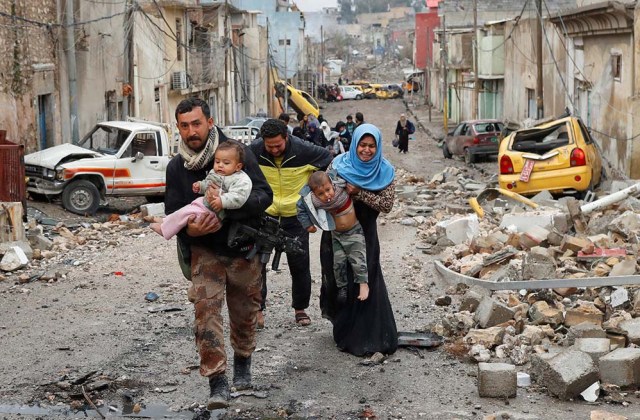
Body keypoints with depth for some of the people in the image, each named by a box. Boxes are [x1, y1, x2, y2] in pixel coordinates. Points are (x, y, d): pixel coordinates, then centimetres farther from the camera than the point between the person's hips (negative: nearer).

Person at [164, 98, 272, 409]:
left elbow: (264, 195, -16)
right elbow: (172, 214, 2)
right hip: (205, 250, 1)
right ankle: (217, 383, -12)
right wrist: (190, 229, -22)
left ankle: (242, 364, 40)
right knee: (206, 311, -15)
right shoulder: (176, 167, -1)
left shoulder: (238, 152, -11)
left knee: (244, 313, 13)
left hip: (244, 248, -1)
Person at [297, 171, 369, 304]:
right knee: (338, 262, 8)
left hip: (354, 231, -2)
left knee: (358, 259, -5)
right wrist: (307, 224, -7)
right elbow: (301, 208, -5)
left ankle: (363, 284, 10)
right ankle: (342, 288, 25)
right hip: (337, 235, 2)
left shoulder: (342, 187, -28)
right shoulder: (313, 201, -25)